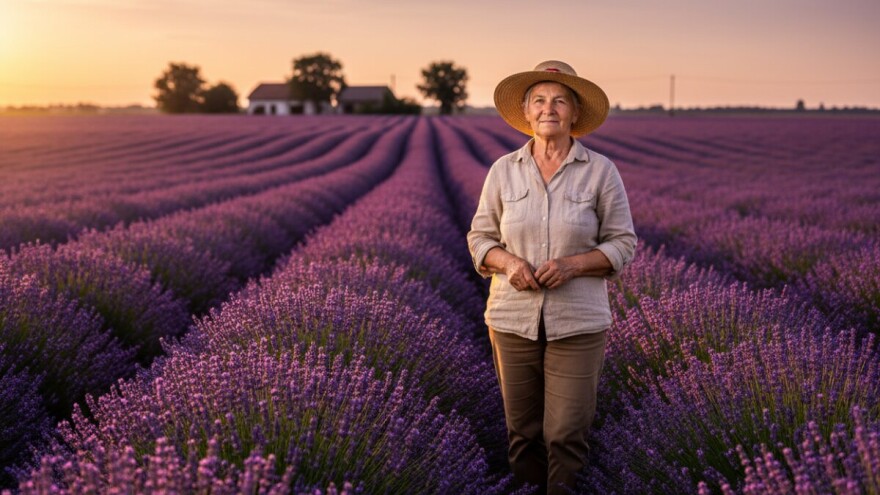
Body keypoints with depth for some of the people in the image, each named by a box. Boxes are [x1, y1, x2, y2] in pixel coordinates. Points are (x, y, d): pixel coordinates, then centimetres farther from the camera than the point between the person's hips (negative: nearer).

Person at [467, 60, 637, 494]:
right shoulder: (503, 170, 3)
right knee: (522, 429, 10)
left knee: (566, 433, 0)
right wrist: (509, 262, -14)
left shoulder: (601, 171, -2)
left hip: (577, 322, -2)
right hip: (513, 318, 2)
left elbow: (622, 244, 0)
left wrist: (573, 265, -17)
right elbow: (480, 239, 8)